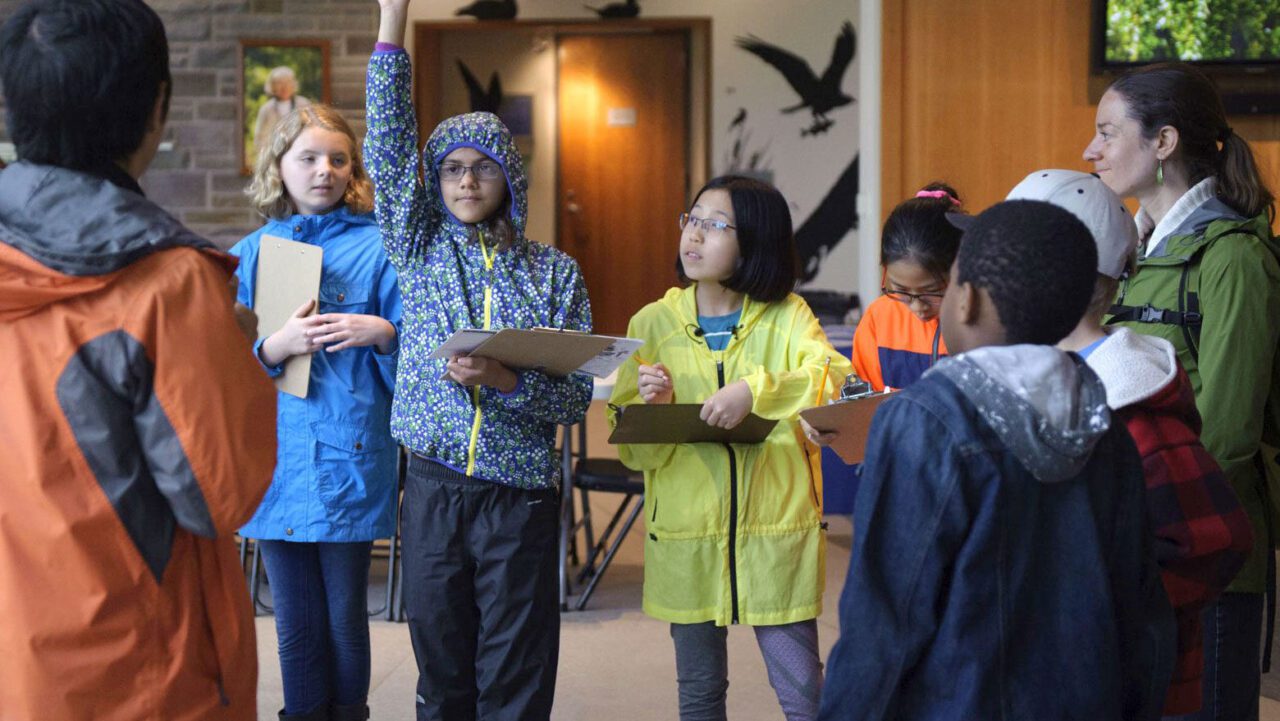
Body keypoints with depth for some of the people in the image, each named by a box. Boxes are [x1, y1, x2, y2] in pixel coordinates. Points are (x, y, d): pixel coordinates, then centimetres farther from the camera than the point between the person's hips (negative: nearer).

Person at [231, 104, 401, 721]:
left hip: (348, 462, -2)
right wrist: (277, 346, -13)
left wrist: (382, 334, -19)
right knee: (296, 626, 9)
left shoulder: (377, 247, 1)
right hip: (276, 461, 2)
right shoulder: (251, 253, 9)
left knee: (344, 620, 5)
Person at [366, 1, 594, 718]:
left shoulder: (556, 273, 4)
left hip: (522, 496, -1)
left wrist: (504, 380, -19)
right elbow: (389, 148, -3)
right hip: (435, 488, 1)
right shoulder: (421, 250, 7)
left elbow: (578, 394, 0)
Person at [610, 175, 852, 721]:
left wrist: (756, 390, -30)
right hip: (686, 532, 2)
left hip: (775, 531, -2)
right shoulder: (653, 323, 3)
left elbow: (837, 382, -18)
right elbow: (632, 450, 1)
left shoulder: (786, 317, 0)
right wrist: (651, 406, -19)